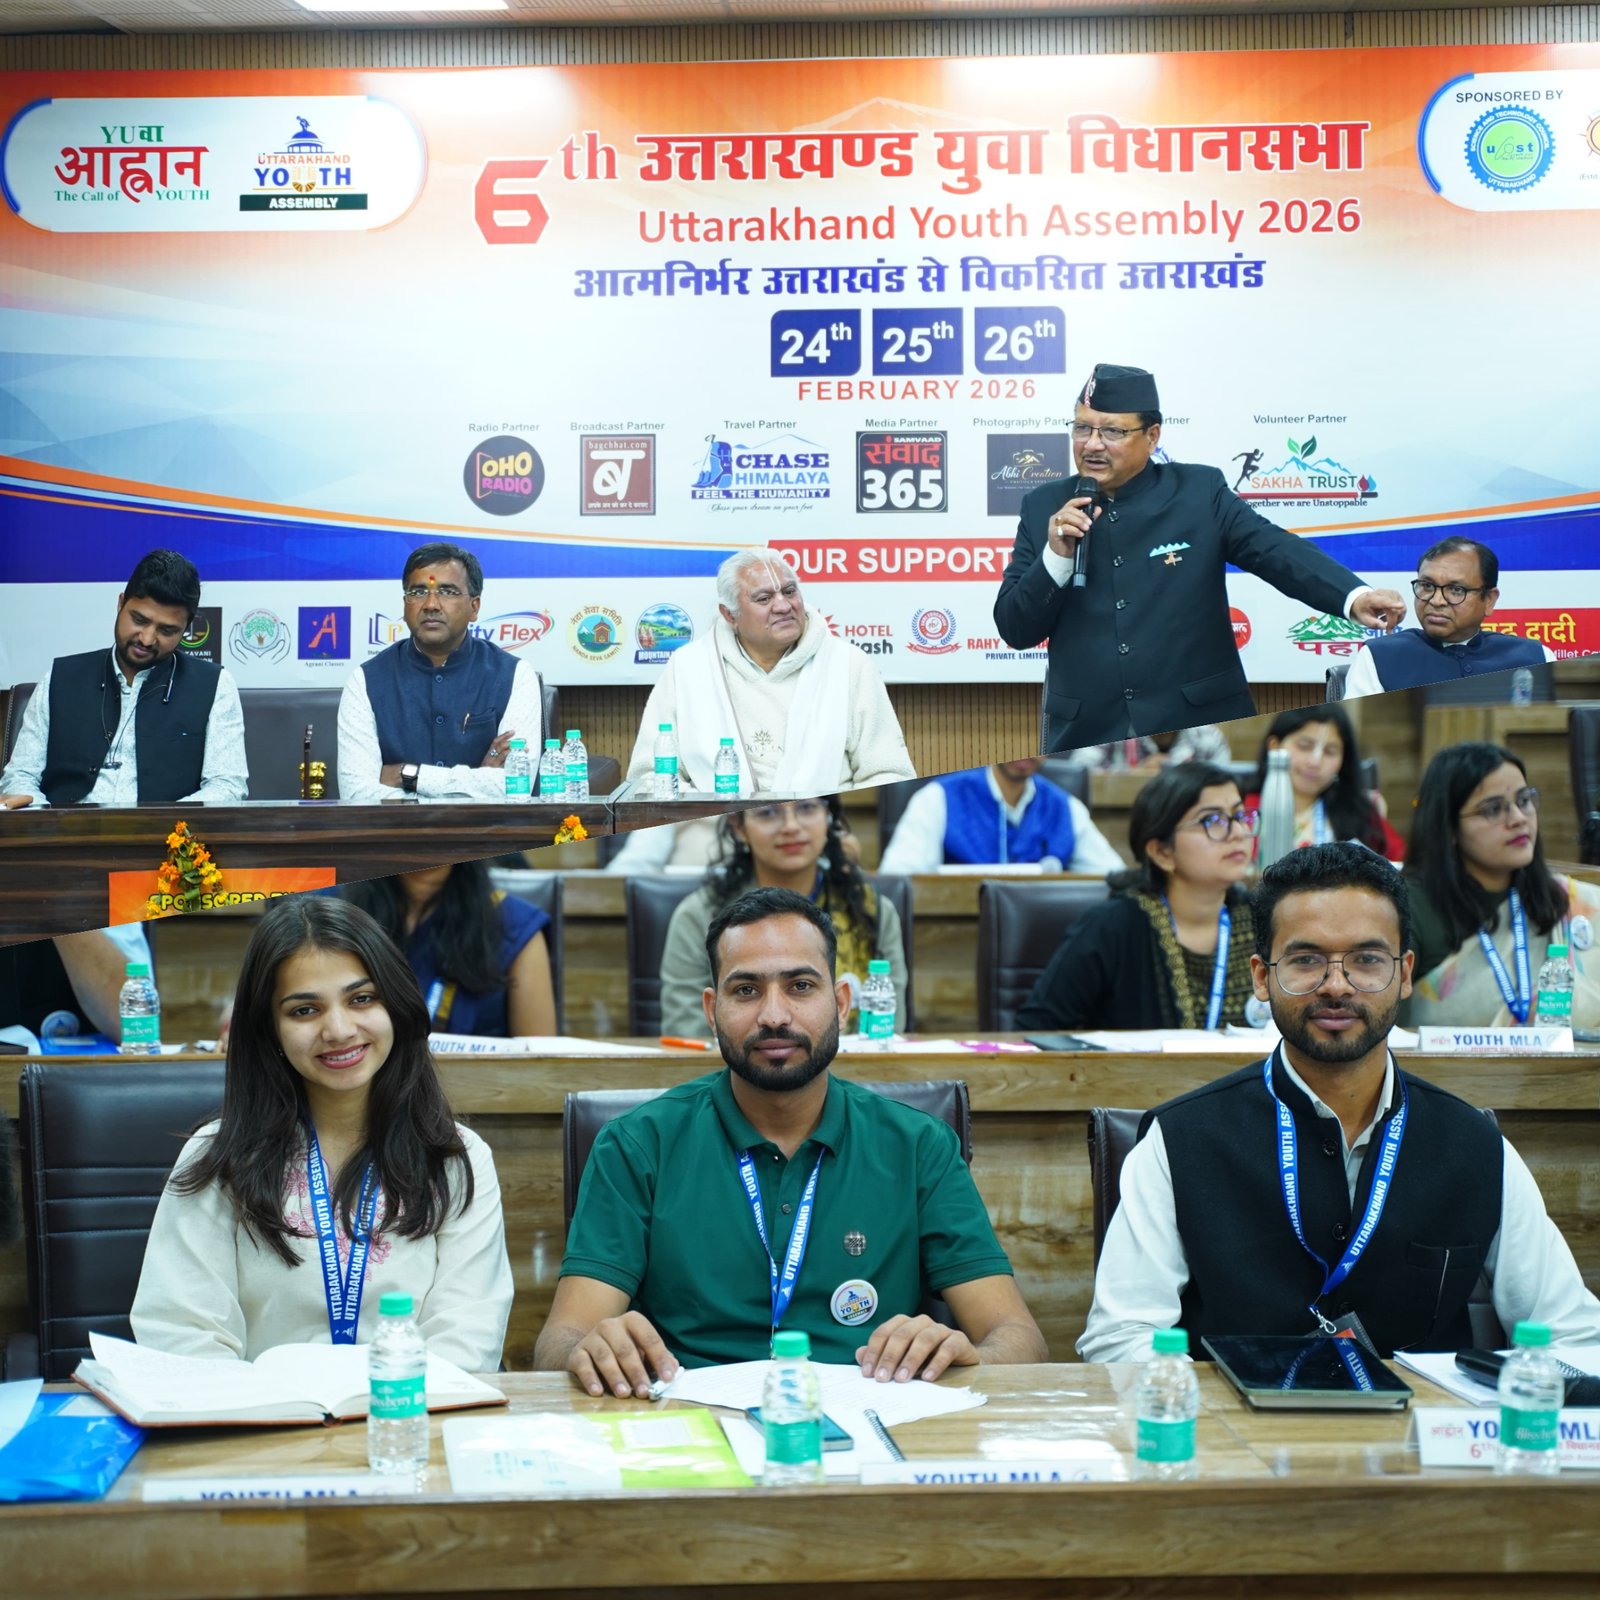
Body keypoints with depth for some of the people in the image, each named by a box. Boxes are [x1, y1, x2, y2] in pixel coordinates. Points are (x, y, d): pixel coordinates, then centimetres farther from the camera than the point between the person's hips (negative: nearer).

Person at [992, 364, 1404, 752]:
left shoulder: (1200, 492, 0)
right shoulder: (1044, 507, 4)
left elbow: (1278, 550, -11)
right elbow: (1015, 630, 3)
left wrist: (1354, 597, -28)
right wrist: (1056, 556, -14)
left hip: (1200, 728, -1)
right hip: (1086, 740, 1)